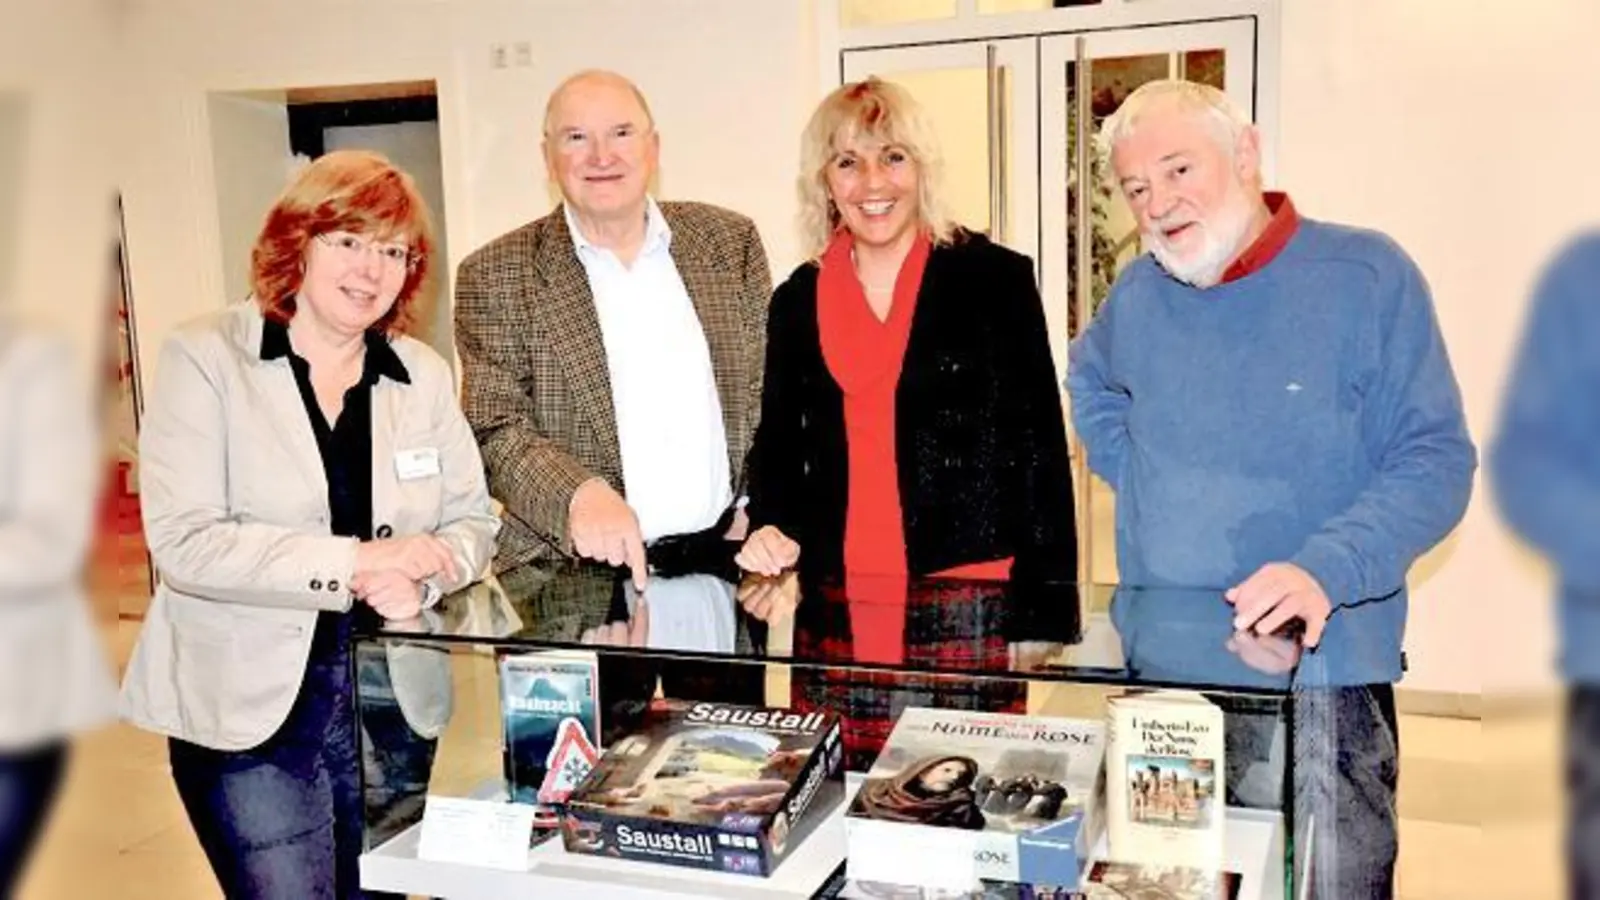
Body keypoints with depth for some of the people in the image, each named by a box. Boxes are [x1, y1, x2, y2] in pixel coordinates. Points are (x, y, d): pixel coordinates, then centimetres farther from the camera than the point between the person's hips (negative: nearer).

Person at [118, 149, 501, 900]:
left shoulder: (424, 374, 7)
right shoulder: (205, 357, -5)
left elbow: (473, 520, 7)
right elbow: (184, 541, -14)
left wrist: (423, 576, -15)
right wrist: (354, 564, -19)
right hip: (248, 704, -3)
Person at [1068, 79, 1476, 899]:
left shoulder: (1367, 277, -9)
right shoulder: (1138, 293, 4)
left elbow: (1435, 461, -11)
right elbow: (1089, 381, 26)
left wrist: (1326, 570, -26)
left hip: (1322, 678, -4)